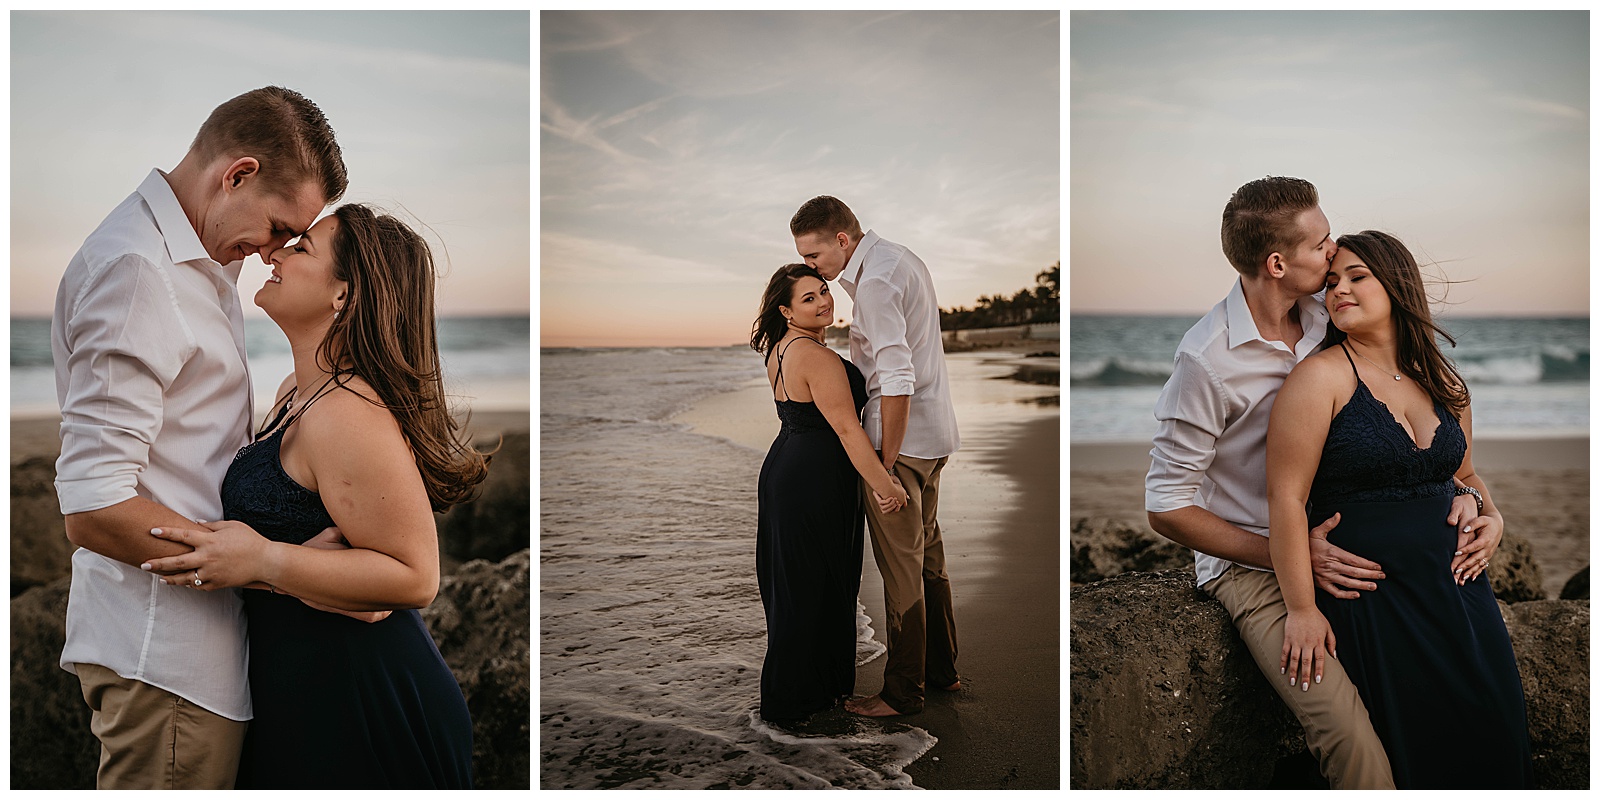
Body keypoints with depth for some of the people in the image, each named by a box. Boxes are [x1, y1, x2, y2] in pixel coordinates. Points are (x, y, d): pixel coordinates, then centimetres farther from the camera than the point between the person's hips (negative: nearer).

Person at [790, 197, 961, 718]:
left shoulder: (875, 283, -20)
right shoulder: (902, 260, 12)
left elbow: (897, 382, -26)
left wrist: (885, 466, -20)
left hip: (902, 439, -10)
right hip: (935, 431, 10)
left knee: (901, 568, 0)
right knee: (927, 554, 19)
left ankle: (903, 692, 12)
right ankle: (941, 670, 31)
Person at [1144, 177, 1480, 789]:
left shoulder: (1326, 322, 3)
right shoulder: (1206, 359, -16)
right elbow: (1167, 508, -13)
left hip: (1333, 548, 6)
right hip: (1253, 567, -6)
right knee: (1353, 739, -24)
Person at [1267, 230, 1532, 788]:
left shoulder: (1445, 383, 10)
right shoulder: (1322, 377, -11)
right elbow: (1286, 497, -15)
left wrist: (1491, 518, 5)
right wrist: (1301, 610, -18)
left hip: (1455, 586, 6)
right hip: (1369, 604, -6)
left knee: (1494, 732, 7)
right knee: (1411, 748, -1)